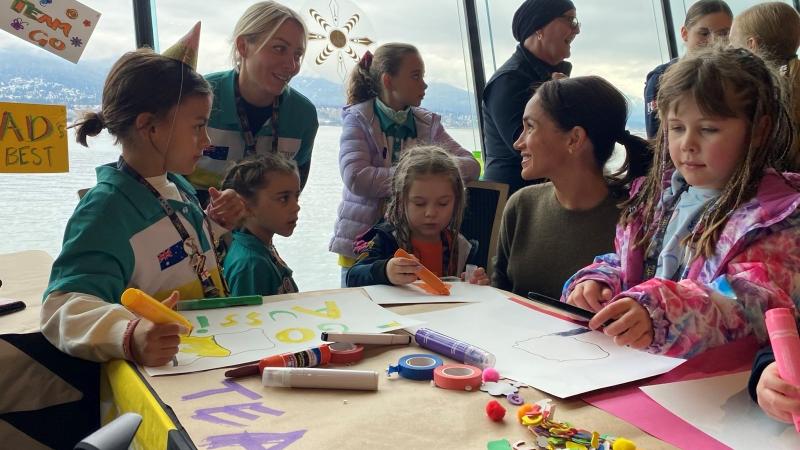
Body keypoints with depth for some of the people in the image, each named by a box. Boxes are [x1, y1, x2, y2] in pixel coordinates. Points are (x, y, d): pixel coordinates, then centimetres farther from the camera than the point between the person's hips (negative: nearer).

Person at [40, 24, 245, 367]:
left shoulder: (179, 185, 9)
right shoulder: (106, 209, -16)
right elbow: (63, 306, -27)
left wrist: (216, 224, 8)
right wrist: (129, 337, -43)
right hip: (160, 371, -7)